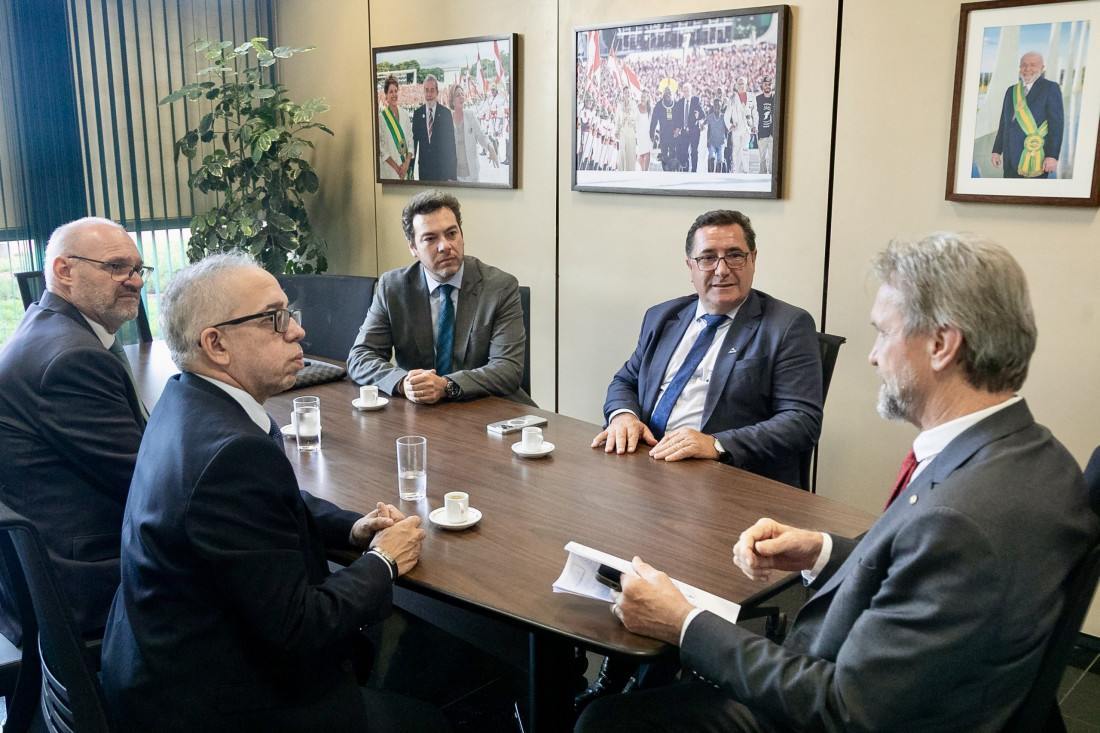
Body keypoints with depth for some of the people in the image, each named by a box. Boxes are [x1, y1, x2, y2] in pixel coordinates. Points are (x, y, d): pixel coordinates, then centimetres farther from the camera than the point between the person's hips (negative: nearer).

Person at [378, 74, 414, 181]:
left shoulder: (404, 114, 8)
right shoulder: (381, 116, -6)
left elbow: (410, 140, 8)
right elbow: (380, 146, -8)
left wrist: (406, 163, -5)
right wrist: (396, 167, -11)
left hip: (406, 168, 4)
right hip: (389, 170, -4)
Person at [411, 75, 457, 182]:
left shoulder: (445, 113, -3)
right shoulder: (417, 113, 4)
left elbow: (451, 142, -3)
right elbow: (414, 139, 9)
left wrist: (452, 174, -6)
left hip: (442, 167, -2)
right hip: (424, 167, 2)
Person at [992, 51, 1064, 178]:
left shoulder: (1050, 88, -1)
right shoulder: (1011, 91, 17)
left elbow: (1057, 124, -7)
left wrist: (1052, 156, -15)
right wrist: (997, 151, 12)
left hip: (1036, 159, -5)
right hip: (1011, 159, 5)